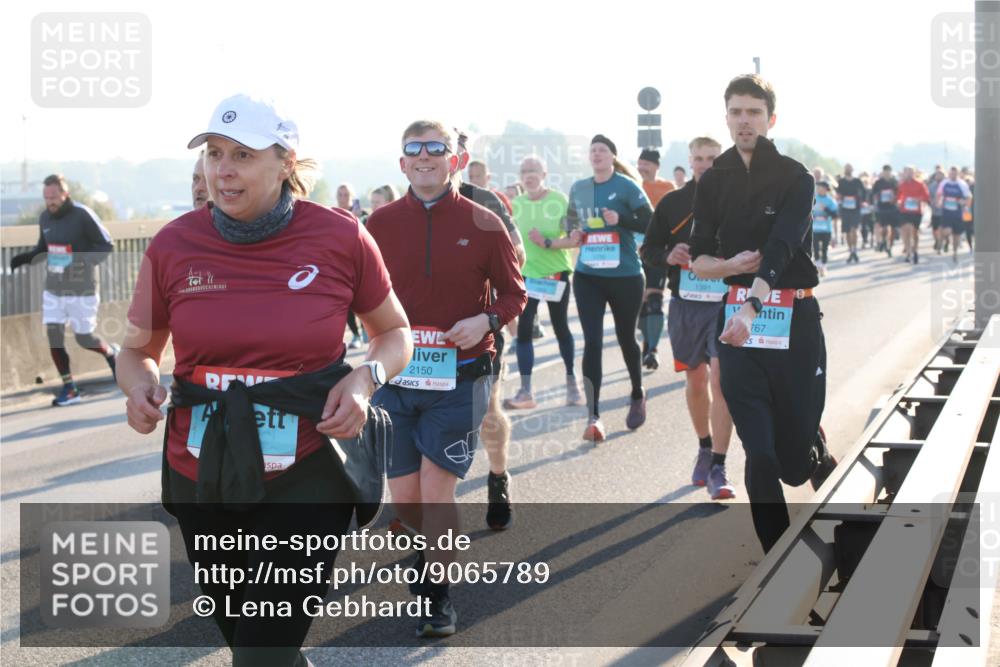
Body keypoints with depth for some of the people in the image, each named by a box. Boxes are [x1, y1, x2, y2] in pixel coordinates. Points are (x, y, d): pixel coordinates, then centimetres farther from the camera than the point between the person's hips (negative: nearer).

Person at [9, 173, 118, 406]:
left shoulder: (83, 215, -15)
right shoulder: (45, 217, 2)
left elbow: (107, 245, -11)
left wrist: (84, 258, -28)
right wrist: (24, 258, -2)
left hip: (81, 290, -5)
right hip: (53, 288, 5)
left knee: (84, 339, 2)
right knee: (53, 337, -3)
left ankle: (111, 353, 35)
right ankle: (69, 389, 8)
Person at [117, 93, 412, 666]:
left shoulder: (341, 238, -7)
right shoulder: (174, 246, -3)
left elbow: (395, 332, 8)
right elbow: (138, 350, 12)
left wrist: (365, 379, -12)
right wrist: (140, 385, -11)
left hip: (306, 479, -3)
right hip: (202, 483, 4)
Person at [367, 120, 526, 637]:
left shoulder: (482, 223, -2)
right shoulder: (381, 223, 3)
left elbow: (514, 293, 5)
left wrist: (486, 320, -14)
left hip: (459, 376, -2)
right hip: (396, 375, 3)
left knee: (437, 490, -6)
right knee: (403, 498, 7)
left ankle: (438, 596, 12)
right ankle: (437, 546, 41)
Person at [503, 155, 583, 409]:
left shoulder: (560, 200, -10)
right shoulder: (515, 204, 1)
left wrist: (548, 243, -24)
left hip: (556, 273, -3)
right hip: (526, 274, 3)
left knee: (561, 328, 8)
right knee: (523, 330, -3)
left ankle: (572, 382, 24)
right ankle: (525, 391, 0)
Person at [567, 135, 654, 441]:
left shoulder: (627, 186, -8)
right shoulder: (578, 189, 6)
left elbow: (651, 223, -11)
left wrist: (621, 219, -26)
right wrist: (574, 232, 2)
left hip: (625, 275, -3)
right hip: (587, 275, 3)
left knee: (625, 338, 14)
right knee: (592, 342, -6)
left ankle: (637, 396, 40)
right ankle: (593, 416, -7)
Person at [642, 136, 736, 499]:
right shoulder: (671, 203, 5)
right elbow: (648, 250, 10)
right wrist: (668, 256, -11)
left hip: (726, 303, -3)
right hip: (685, 303, 3)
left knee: (721, 378, -14)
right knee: (695, 380, 14)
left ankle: (718, 469, -12)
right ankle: (705, 449, 36)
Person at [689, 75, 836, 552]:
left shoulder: (795, 178, -4)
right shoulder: (715, 181, 8)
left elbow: (780, 248, -21)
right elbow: (698, 261, 10)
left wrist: (751, 307, -37)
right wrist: (732, 265, -13)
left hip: (794, 321, -2)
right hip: (737, 321, 2)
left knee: (797, 452, 2)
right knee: (760, 456, -4)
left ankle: (821, 461, 39)